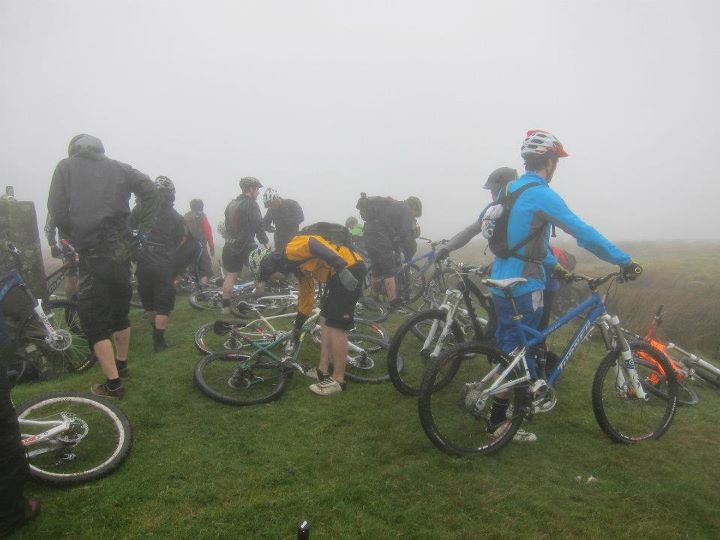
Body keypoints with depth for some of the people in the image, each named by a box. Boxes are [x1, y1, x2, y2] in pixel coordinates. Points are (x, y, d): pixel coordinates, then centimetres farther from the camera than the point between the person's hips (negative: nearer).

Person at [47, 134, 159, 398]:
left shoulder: (65, 167, 6)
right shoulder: (119, 168, 12)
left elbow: (57, 211, -5)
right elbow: (149, 189, -2)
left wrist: (74, 238, 9)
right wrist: (143, 231, 1)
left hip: (93, 255, -4)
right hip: (121, 251, 4)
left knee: (94, 321, 3)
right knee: (120, 311, 21)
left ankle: (113, 384, 4)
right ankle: (121, 364, 37)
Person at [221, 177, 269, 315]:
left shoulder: (231, 204, 13)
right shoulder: (251, 204, -12)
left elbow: (227, 226, 19)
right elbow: (258, 226, -15)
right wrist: (266, 242, -6)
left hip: (230, 245, 7)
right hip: (246, 246, -7)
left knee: (230, 275, 10)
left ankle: (225, 306, 11)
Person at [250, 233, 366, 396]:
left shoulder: (291, 250, -5)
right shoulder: (298, 267, 22)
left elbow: (315, 245, -24)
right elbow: (306, 298, 29)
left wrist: (342, 268, -32)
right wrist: (297, 330, 36)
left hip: (349, 268, -10)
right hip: (339, 274, 10)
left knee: (335, 326, -6)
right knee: (325, 321, 16)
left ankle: (338, 380, 4)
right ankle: (323, 370, 24)